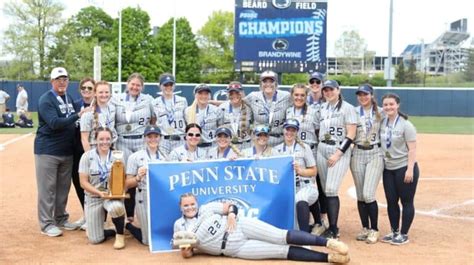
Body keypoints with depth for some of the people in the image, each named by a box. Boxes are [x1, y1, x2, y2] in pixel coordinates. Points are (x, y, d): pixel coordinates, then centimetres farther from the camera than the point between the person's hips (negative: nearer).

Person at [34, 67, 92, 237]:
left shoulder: (69, 99, 13)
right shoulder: (46, 100, -10)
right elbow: (55, 123, -23)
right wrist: (78, 115, -26)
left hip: (67, 151, 7)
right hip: (47, 150, -7)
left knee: (63, 187, 13)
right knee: (47, 188, -2)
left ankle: (61, 218, 25)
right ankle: (46, 224, 5)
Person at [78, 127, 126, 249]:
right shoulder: (87, 156, -3)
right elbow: (83, 182, -6)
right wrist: (100, 193, -21)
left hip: (113, 195, 0)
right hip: (93, 197, 0)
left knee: (116, 207, -39)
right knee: (95, 239, -6)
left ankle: (120, 234, -10)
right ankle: (114, 231, 27)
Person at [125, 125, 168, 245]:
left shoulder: (165, 157, 10)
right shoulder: (135, 157, -2)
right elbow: (128, 184, -3)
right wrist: (138, 178, -21)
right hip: (144, 198, -4)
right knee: (149, 240, -1)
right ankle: (128, 226, 26)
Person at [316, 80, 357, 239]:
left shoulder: (347, 108, -6)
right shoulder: (322, 108, 12)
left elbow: (351, 135, -11)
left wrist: (338, 154, -16)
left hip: (340, 151, -6)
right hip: (322, 150, 6)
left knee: (331, 190, -13)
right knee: (325, 190, 5)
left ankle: (334, 230, -7)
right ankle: (331, 227, 13)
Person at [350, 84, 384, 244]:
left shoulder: (380, 112, 4)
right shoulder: (354, 112, 7)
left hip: (375, 153, -2)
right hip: (357, 153, 3)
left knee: (368, 194, -12)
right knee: (360, 195, 6)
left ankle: (374, 230, 2)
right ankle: (365, 229, 18)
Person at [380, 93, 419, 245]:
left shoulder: (405, 125, -11)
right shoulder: (382, 123, 6)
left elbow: (412, 149, -13)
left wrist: (410, 170, -20)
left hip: (404, 168, -6)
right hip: (388, 169, 6)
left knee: (406, 202, 2)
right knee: (391, 201, 11)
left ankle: (404, 234, 11)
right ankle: (394, 232, 24)